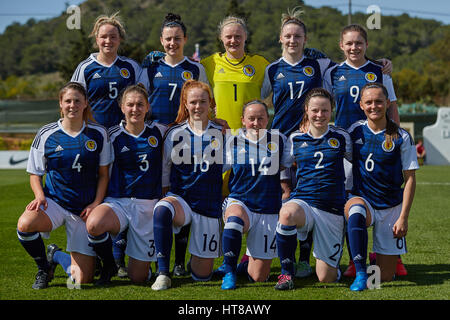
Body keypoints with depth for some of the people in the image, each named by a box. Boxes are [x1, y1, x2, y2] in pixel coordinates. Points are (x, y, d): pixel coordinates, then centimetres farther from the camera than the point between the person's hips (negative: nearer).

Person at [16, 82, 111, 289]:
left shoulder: (98, 134, 1)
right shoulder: (46, 135, -1)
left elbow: (103, 175, 7)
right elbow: (35, 174, 7)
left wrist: (96, 203, -7)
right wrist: (40, 195, -13)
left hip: (84, 209, 1)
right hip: (54, 202, -1)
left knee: (82, 279, -4)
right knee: (25, 224, -37)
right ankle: (44, 268, -5)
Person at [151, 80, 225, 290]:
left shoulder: (221, 134, 2)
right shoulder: (175, 133, 1)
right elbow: (163, 172, 9)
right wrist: (166, 194, 3)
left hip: (209, 205, 1)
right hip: (180, 199, -1)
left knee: (202, 276, 0)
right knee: (161, 209, -40)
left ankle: (199, 257, 38)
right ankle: (163, 273, -29)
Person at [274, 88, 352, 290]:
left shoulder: (341, 137, 4)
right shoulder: (295, 139, 6)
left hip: (332, 208, 0)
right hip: (302, 202, 0)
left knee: (326, 278, -4)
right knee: (287, 213, -40)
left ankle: (332, 259, 36)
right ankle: (286, 273, -21)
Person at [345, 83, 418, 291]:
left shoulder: (401, 138, -7)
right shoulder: (355, 131, -1)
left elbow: (410, 179, -5)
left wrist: (403, 218, -11)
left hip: (391, 206, 0)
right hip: (362, 199, 1)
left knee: (385, 276, 2)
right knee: (355, 211, -40)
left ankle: (379, 254, 38)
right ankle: (360, 274, -30)